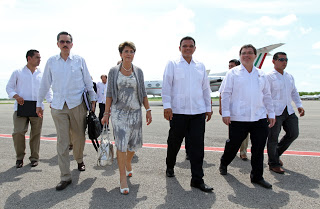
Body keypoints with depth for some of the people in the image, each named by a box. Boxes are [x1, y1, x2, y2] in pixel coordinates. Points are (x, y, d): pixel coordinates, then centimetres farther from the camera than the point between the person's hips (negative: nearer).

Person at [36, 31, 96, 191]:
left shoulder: (79, 60, 4)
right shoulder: (51, 61, 8)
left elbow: (88, 81, 8)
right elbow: (45, 84, 14)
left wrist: (92, 99, 6)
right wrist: (39, 104, 17)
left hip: (77, 105, -1)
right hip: (58, 106, 1)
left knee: (79, 138, 8)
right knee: (62, 142, -1)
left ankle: (79, 160, 38)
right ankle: (65, 177, 6)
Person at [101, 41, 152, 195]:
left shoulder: (138, 71, 7)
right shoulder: (113, 71, 2)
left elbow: (143, 93, 9)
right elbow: (109, 94, 3)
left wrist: (148, 110, 3)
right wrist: (106, 113, 0)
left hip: (135, 112, 3)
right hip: (118, 112, -2)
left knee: (134, 143, 9)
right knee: (121, 144, -5)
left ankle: (128, 162, 40)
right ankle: (123, 177, 7)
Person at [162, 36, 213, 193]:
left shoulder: (200, 66, 15)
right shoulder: (172, 64, 4)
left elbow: (206, 88, 18)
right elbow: (166, 86, -2)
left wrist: (208, 108, 15)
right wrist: (167, 106, -10)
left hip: (198, 112, 3)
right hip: (178, 111, -2)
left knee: (197, 146, 0)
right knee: (174, 142, 10)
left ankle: (197, 179, 9)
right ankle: (170, 167, 36)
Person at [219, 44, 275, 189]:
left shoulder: (261, 74, 15)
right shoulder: (233, 73, 3)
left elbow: (267, 95, 19)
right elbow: (225, 94, -2)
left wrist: (271, 113, 13)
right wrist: (225, 113, -10)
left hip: (260, 118, 4)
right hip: (238, 118, -4)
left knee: (259, 148, 5)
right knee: (233, 145, 6)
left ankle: (257, 176, 20)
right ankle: (223, 163, 35)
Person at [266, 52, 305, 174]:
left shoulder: (290, 77, 16)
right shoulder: (269, 77, -7)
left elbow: (294, 92, 24)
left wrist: (299, 105, 11)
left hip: (289, 111, 7)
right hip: (275, 112, -7)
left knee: (293, 133, 11)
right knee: (273, 138, 1)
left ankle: (276, 154, 31)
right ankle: (273, 164, 16)